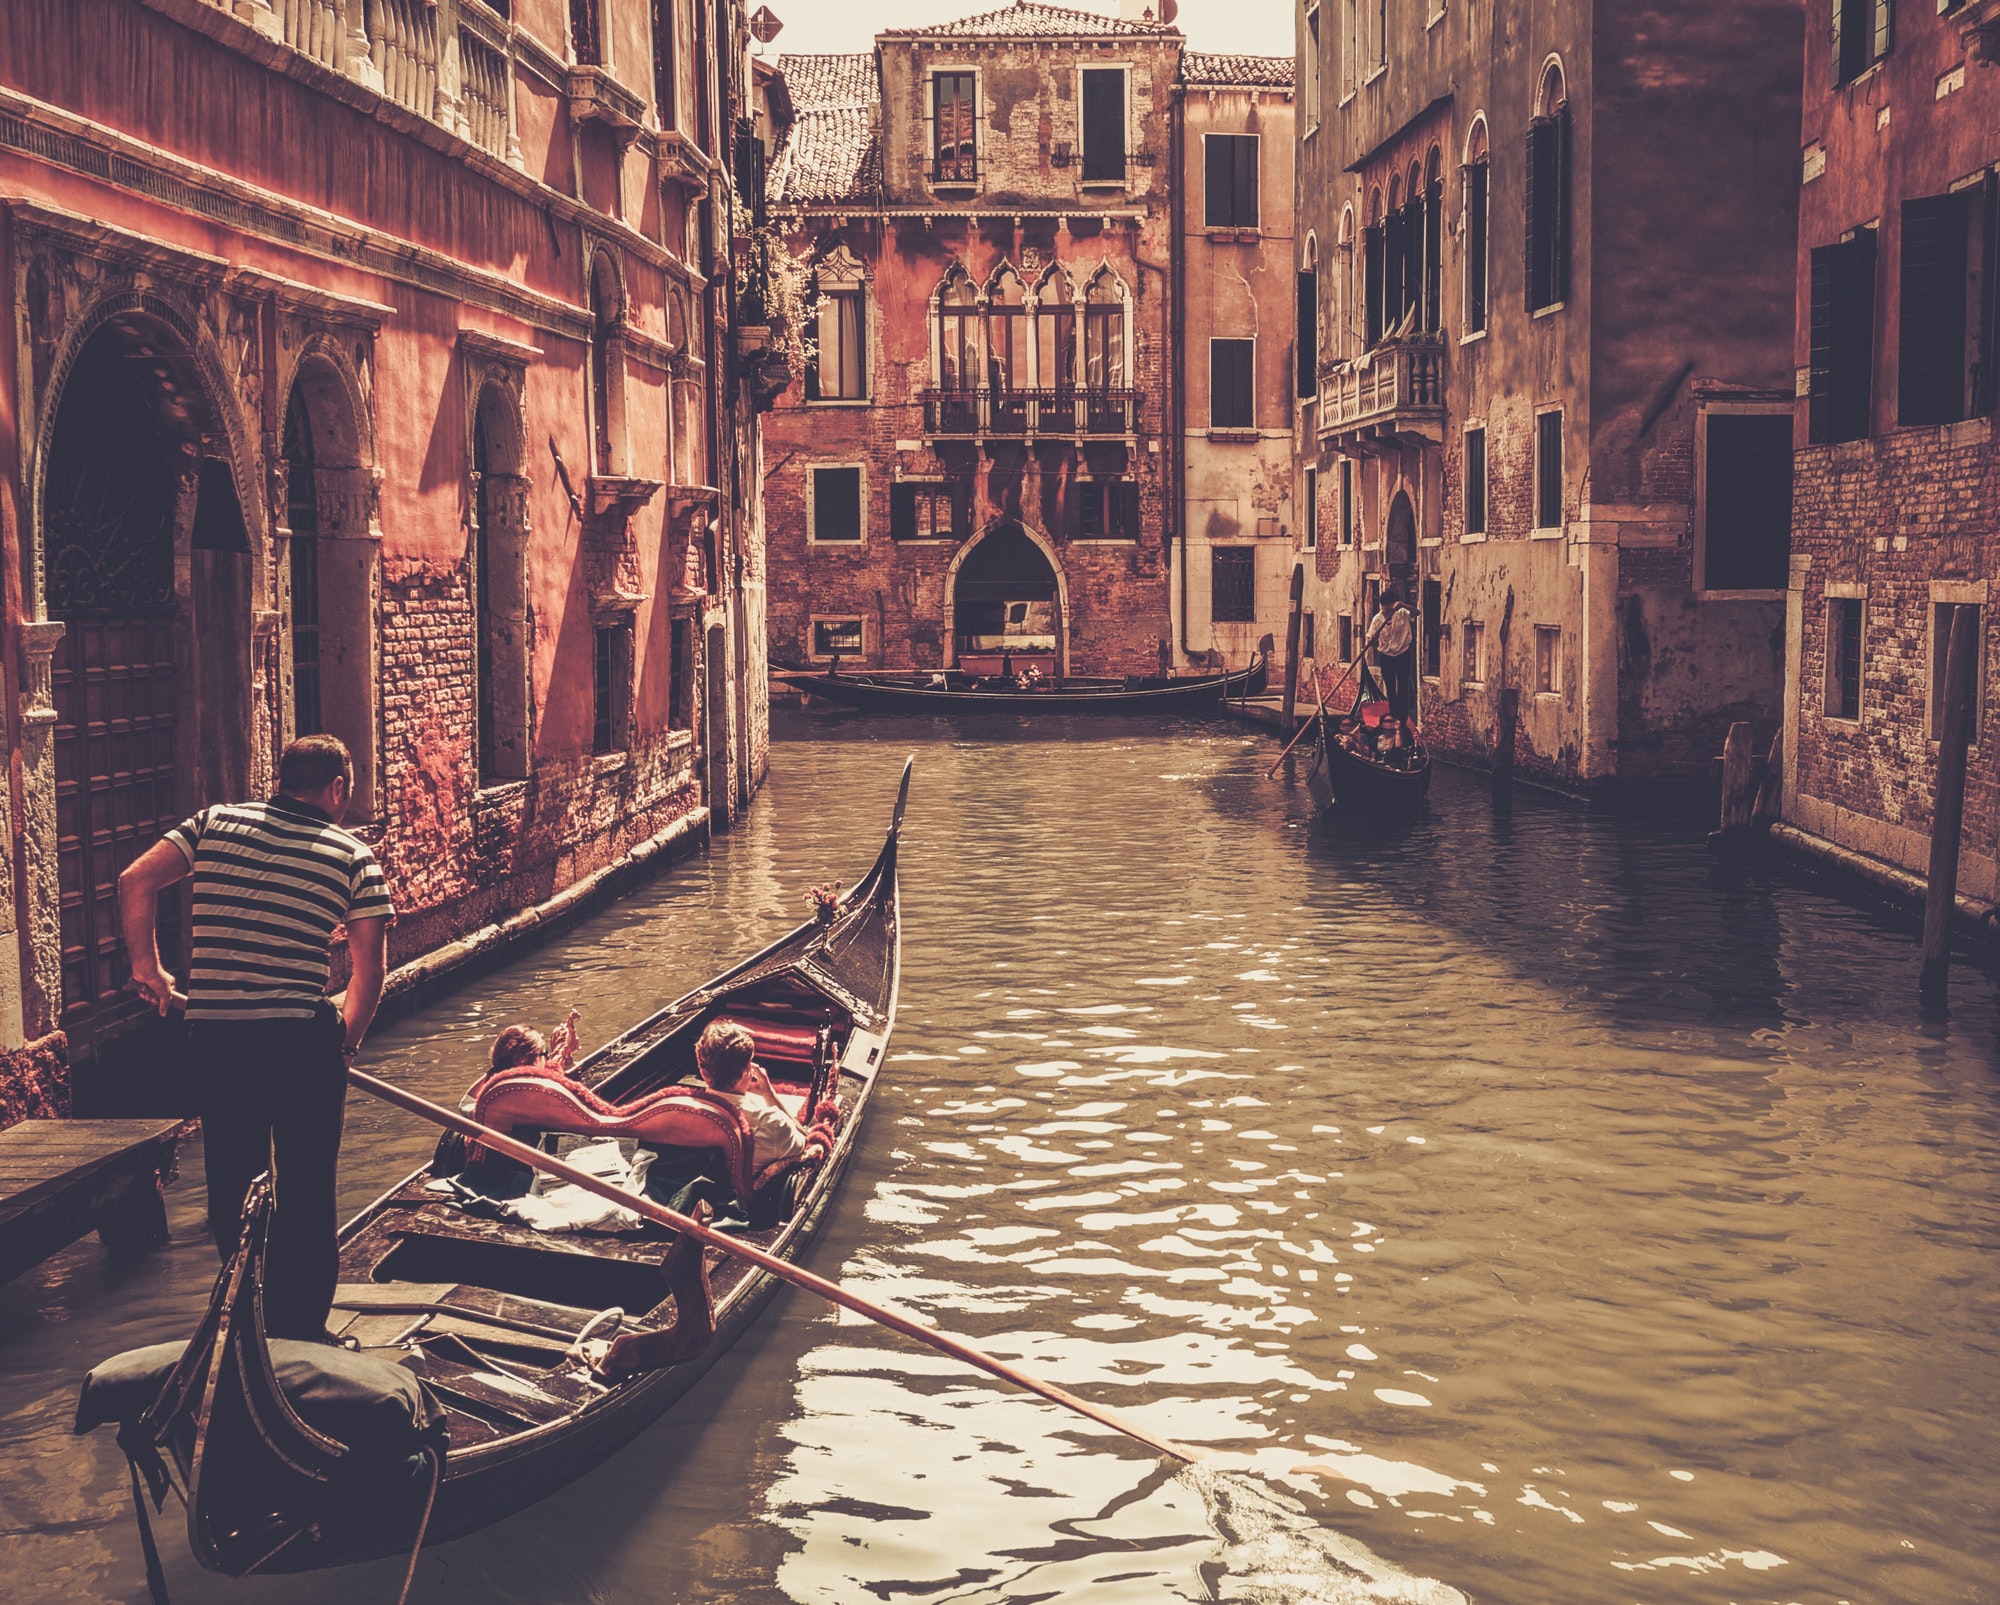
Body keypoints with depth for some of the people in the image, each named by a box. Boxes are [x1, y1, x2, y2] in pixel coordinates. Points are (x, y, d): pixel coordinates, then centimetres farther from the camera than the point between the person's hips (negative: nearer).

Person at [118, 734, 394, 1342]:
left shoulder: (215, 823, 9)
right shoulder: (354, 857, 2)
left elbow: (135, 881, 2)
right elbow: (369, 967, -2)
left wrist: (146, 966, 11)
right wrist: (345, 1040, 9)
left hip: (213, 1034, 3)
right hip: (302, 1036, -3)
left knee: (232, 1180, 17)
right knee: (305, 1193, 9)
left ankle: (251, 1317, 26)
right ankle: (300, 1332, 14)